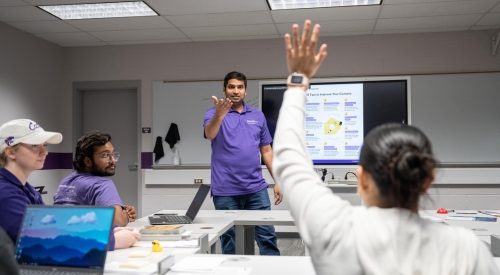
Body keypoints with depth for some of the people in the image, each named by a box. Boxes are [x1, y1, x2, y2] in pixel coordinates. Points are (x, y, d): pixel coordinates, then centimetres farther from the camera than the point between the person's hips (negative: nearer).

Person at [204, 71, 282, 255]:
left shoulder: (258, 116, 10)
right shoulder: (215, 113, -1)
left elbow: (266, 150, 13)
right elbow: (209, 135, -23)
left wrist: (278, 181, 8)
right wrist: (219, 115, -43)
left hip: (256, 188, 3)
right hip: (225, 191, -2)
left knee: (267, 235, 4)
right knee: (229, 239, 7)